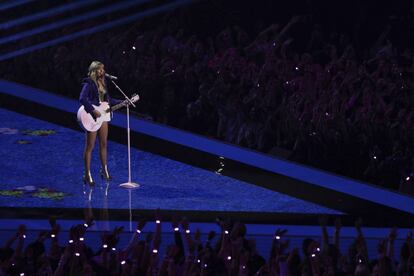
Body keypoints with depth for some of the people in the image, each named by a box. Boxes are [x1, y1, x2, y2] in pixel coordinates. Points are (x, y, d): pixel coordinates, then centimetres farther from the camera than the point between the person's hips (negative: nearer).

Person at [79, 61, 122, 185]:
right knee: (90, 146, -3)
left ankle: (104, 171, 25)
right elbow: (82, 99, -24)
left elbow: (108, 100, 19)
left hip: (102, 116, 8)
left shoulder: (102, 83, 13)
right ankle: (87, 175, 0)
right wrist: (93, 111, -28)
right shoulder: (88, 83, -11)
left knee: (103, 144, 13)